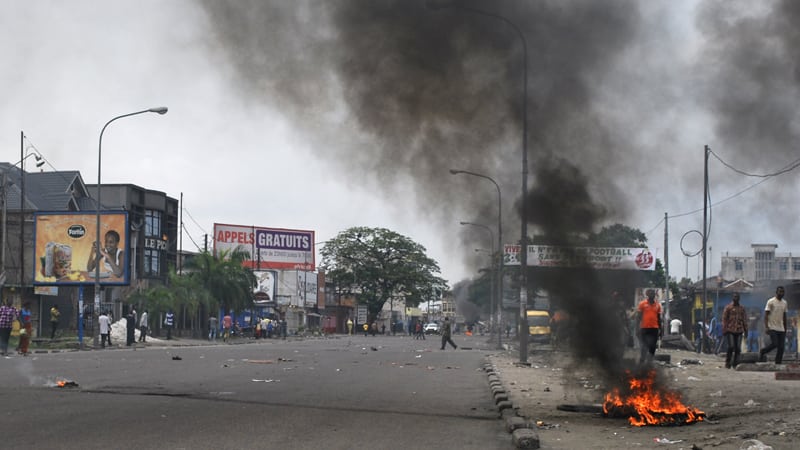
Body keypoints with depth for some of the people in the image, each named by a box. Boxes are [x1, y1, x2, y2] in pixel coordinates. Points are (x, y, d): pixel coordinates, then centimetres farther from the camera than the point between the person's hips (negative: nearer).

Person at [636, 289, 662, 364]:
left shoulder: (657, 305, 9)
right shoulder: (642, 304, -1)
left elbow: (659, 318, 14)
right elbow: (639, 316, 0)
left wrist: (660, 329, 12)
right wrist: (639, 328, -5)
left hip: (654, 328, 3)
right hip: (644, 328, -3)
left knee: (652, 347, 4)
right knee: (644, 346, -1)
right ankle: (641, 363, 5)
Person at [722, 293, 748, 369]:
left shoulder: (742, 308, 14)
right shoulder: (728, 307, 2)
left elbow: (744, 320, 16)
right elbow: (724, 319, 0)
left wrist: (745, 330, 10)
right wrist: (724, 330, -7)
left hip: (739, 331, 4)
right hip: (730, 331, -4)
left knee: (738, 348, 1)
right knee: (731, 347, -10)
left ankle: (735, 364, 9)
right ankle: (727, 363, 3)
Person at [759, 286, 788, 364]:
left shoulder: (784, 303, 13)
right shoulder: (771, 302, -7)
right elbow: (766, 315, -9)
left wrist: (785, 328, 19)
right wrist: (766, 327, -18)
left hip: (781, 329, 6)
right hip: (773, 328, -6)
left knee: (781, 347, -1)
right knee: (774, 344, -17)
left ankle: (778, 363, 4)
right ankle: (762, 352, 8)